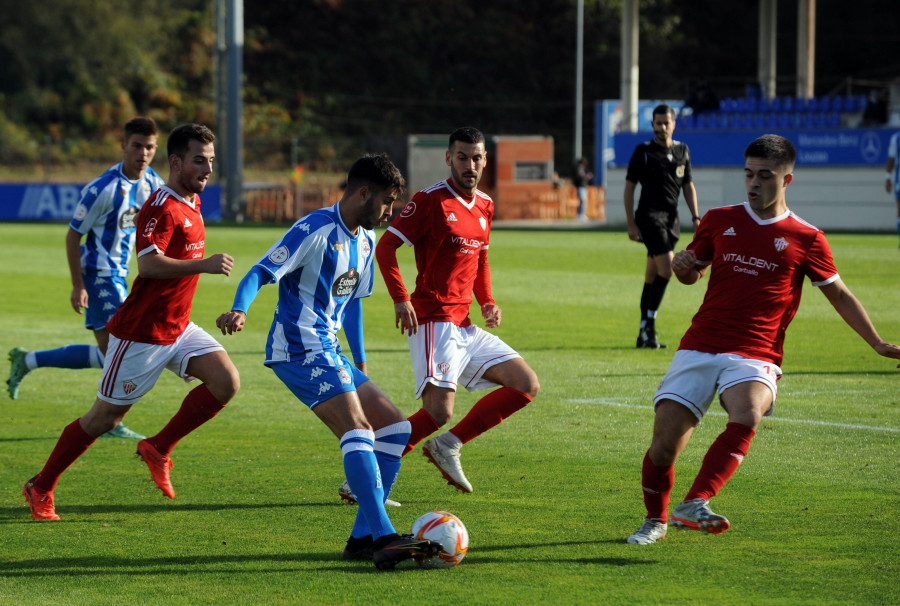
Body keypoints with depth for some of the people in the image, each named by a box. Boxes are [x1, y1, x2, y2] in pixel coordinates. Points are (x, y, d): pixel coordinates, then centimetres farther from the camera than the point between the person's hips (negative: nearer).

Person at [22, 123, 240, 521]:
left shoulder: (192, 203, 9)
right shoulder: (163, 208, -20)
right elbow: (148, 265, -35)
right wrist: (204, 265, -38)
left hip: (177, 328, 9)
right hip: (141, 334, -8)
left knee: (226, 381, -10)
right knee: (106, 416, -1)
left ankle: (159, 448, 4)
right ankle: (41, 488, 15)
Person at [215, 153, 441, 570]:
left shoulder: (365, 240, 15)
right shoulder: (315, 230, -13)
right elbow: (261, 273, -20)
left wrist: (360, 365, 27)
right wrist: (239, 311, -39)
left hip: (327, 351, 10)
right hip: (300, 349, -10)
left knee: (394, 427, 7)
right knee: (357, 428, -24)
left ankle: (364, 538, 5)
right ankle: (383, 538, -33)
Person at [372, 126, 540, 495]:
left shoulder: (485, 206, 15)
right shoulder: (431, 201, -8)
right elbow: (385, 247, -10)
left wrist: (487, 301, 10)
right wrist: (401, 299, -20)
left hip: (464, 326, 8)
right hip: (434, 322, -8)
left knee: (526, 385, 5)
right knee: (439, 412, -20)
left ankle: (448, 446, 5)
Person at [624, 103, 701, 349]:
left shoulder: (682, 151, 12)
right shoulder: (643, 151, -4)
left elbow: (688, 185, 19)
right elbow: (629, 187, -3)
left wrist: (696, 216, 9)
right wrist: (631, 224, -9)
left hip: (671, 218, 6)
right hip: (650, 216, -6)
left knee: (653, 275, 9)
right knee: (666, 267, -19)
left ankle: (645, 334, 12)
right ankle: (649, 325, -13)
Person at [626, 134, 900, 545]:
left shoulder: (806, 240, 5)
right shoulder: (720, 220, 12)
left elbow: (839, 295, 14)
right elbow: (693, 273, 25)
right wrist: (682, 266, 0)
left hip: (754, 356, -2)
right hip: (699, 347, 2)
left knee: (747, 415, -36)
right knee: (664, 445, -7)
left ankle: (695, 504, -41)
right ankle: (655, 520, 20)